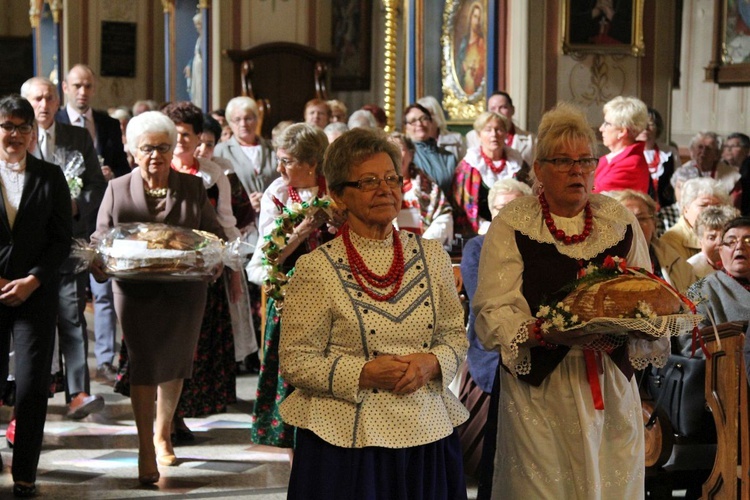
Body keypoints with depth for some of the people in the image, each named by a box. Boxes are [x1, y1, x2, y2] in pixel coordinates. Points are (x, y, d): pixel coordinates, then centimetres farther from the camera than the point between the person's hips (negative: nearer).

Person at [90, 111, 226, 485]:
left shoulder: (193, 188, 6)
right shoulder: (117, 189, 4)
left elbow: (214, 233, 9)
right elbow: (101, 237, 6)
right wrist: (98, 262, -15)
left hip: (184, 290, 2)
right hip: (136, 291, -2)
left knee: (174, 362, 12)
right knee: (144, 363, -8)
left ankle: (163, 435, 32)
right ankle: (145, 449, -4)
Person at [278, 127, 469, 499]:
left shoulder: (431, 256, 7)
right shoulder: (317, 268, -6)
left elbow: (455, 336, 12)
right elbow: (294, 362, -6)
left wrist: (431, 363, -9)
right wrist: (364, 373, -18)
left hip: (427, 433, 4)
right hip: (347, 441, -4)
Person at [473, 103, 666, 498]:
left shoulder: (620, 221, 10)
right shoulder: (512, 224, -2)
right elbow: (493, 313, -10)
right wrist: (543, 332, -27)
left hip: (612, 383, 4)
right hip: (540, 387, -3)